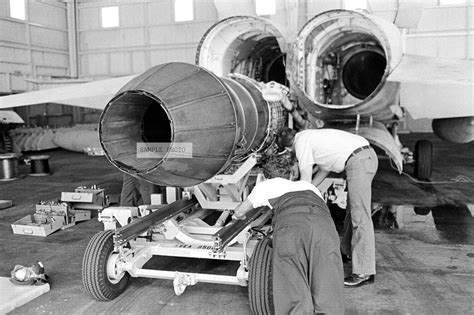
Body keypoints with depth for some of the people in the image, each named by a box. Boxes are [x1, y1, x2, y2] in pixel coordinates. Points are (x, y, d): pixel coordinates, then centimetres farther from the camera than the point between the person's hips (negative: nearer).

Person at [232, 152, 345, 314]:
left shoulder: (265, 185, 37)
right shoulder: (307, 185, 43)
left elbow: (239, 212, 50)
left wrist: (238, 216, 73)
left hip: (290, 224, -2)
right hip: (323, 225, 2)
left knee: (295, 299, -6)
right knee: (328, 299, -2)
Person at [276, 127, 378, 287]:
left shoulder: (301, 142, -3)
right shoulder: (311, 136, 24)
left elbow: (305, 179, -4)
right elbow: (324, 169, 29)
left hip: (358, 160, -10)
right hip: (368, 155, 10)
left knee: (359, 216, -10)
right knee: (353, 208, 23)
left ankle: (364, 273, -7)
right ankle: (348, 251, 39)